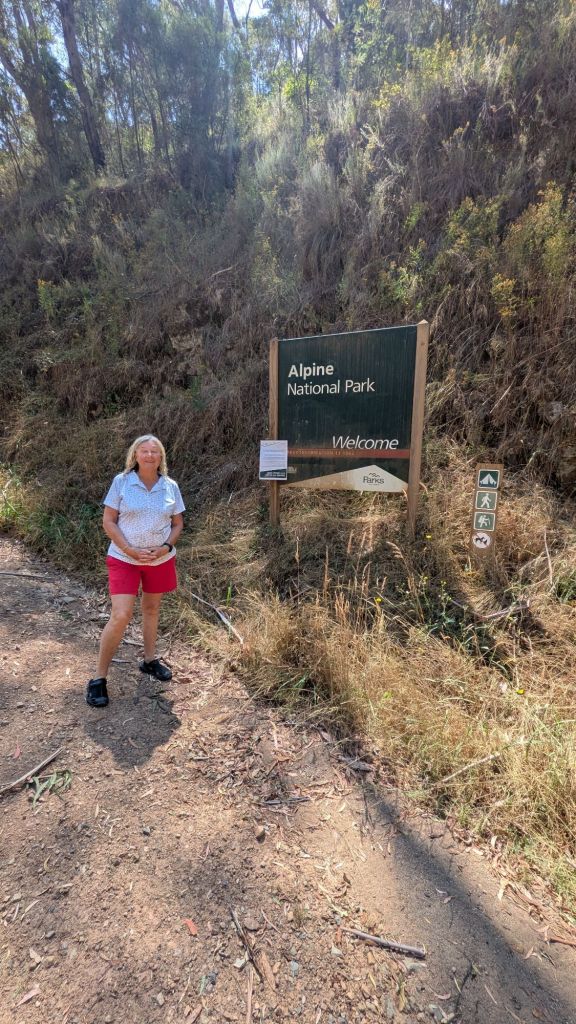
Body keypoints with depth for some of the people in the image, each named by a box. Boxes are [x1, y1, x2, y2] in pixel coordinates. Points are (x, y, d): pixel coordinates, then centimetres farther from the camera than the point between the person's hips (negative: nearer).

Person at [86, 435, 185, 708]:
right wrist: (130, 550, -16)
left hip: (161, 559, 3)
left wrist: (166, 546, -11)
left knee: (152, 608, 17)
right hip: (124, 559, -3)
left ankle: (150, 660, 37)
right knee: (121, 616, -10)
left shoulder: (170, 486, 0)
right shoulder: (121, 482, -7)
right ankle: (99, 678, 6)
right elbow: (108, 522, -6)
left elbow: (177, 523, 7)